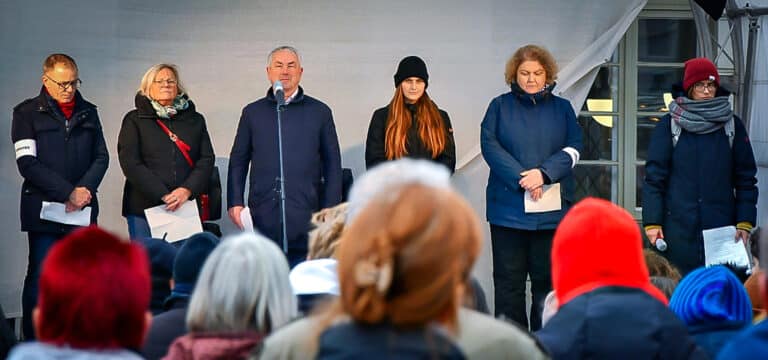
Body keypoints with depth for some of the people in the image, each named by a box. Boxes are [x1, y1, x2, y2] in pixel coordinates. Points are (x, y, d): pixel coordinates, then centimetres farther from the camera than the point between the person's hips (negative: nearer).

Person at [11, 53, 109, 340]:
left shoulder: (88, 112, 14)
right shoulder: (27, 113, 2)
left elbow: (101, 156, 12)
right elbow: (27, 164, -7)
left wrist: (85, 189, -6)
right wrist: (68, 193, -13)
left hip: (83, 209, 3)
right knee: (40, 279, -4)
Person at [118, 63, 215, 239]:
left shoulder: (195, 120, 15)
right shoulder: (134, 120, 7)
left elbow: (207, 159, 7)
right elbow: (130, 163, -4)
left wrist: (187, 190, -11)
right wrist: (163, 195, -13)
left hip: (187, 206, 2)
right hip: (144, 209, -2)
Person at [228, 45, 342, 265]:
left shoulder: (319, 112, 9)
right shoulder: (253, 112, 13)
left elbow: (333, 165, 9)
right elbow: (238, 161, 14)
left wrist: (330, 210, 2)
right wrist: (235, 202, 4)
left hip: (305, 218, -1)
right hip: (263, 218, 1)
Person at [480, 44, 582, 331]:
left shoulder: (562, 108, 13)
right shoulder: (500, 106, 9)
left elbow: (573, 149, 3)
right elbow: (489, 145, -4)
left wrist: (544, 173, -14)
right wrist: (521, 179, -15)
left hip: (552, 210, 1)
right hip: (508, 208, -1)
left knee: (548, 280, 2)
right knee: (508, 280, 0)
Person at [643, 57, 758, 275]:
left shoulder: (732, 125, 9)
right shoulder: (670, 125, 5)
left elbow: (746, 178, 9)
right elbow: (654, 176, 3)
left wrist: (745, 222, -1)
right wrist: (652, 222, -6)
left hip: (721, 227, 1)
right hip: (678, 228, -1)